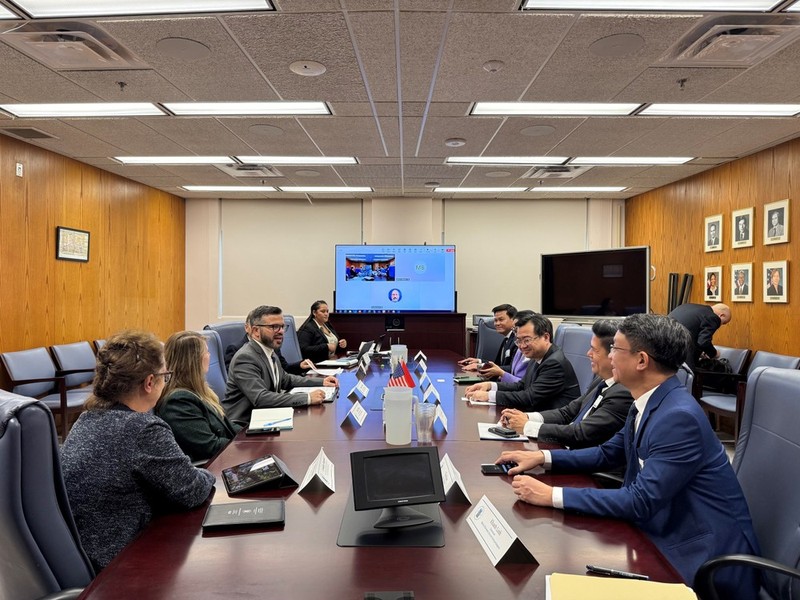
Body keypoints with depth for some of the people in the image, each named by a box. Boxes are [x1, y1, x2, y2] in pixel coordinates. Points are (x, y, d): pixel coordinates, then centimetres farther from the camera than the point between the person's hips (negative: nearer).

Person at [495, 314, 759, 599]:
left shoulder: (680, 416, -27)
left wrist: (551, 495, -29)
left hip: (705, 554, -7)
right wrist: (542, 457, 3)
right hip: (667, 531, 8)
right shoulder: (647, 402, 1)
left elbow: (641, 501, -29)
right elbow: (608, 454, 14)